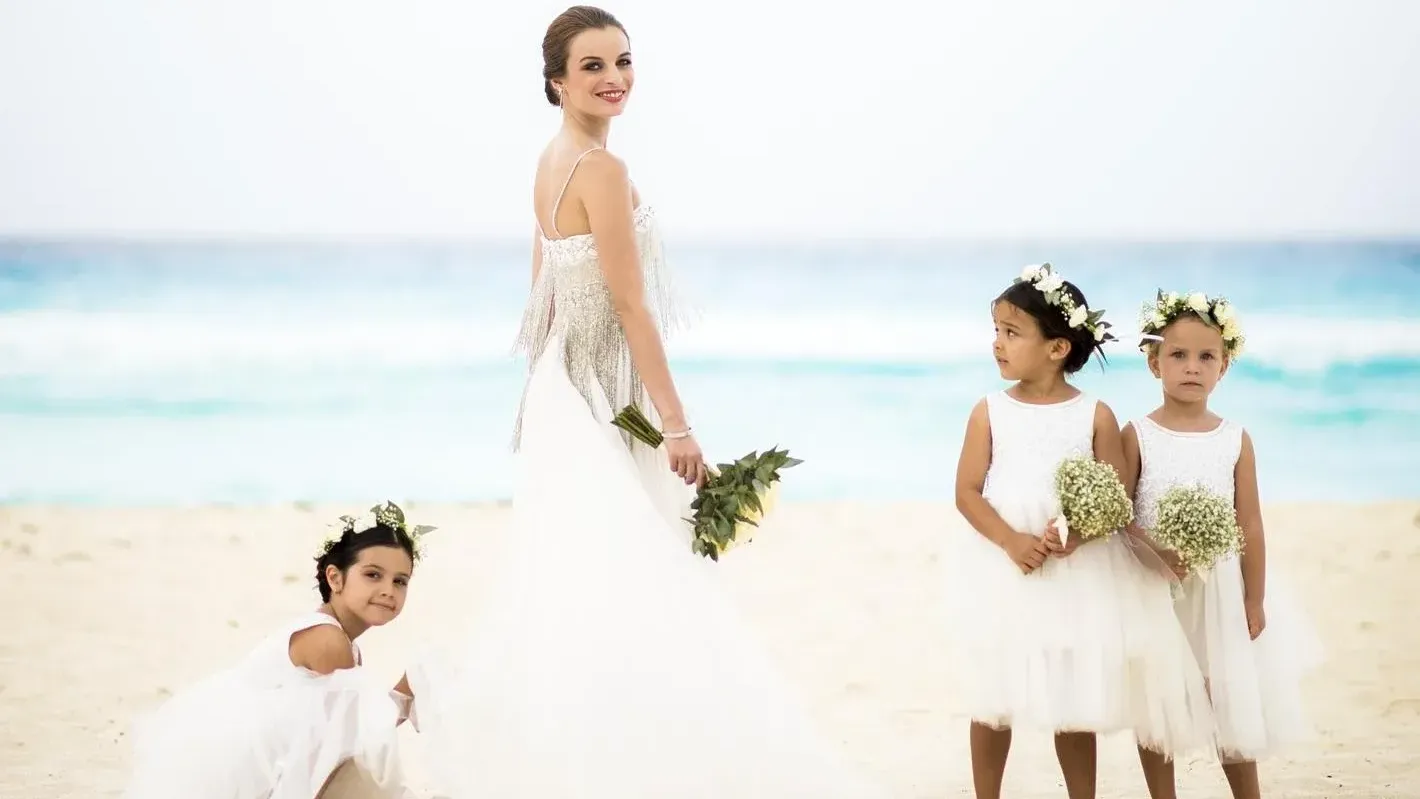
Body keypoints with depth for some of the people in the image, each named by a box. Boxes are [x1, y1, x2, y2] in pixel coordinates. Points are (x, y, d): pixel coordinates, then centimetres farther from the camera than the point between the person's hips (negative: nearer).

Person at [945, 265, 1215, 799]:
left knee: (1075, 701, 7)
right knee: (993, 701, 8)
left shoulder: (1096, 416, -3)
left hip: (1079, 575, -1)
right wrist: (1012, 541, -20)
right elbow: (967, 492, -5)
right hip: (1002, 570, 1)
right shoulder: (990, 412, -1)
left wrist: (1079, 532, -23)